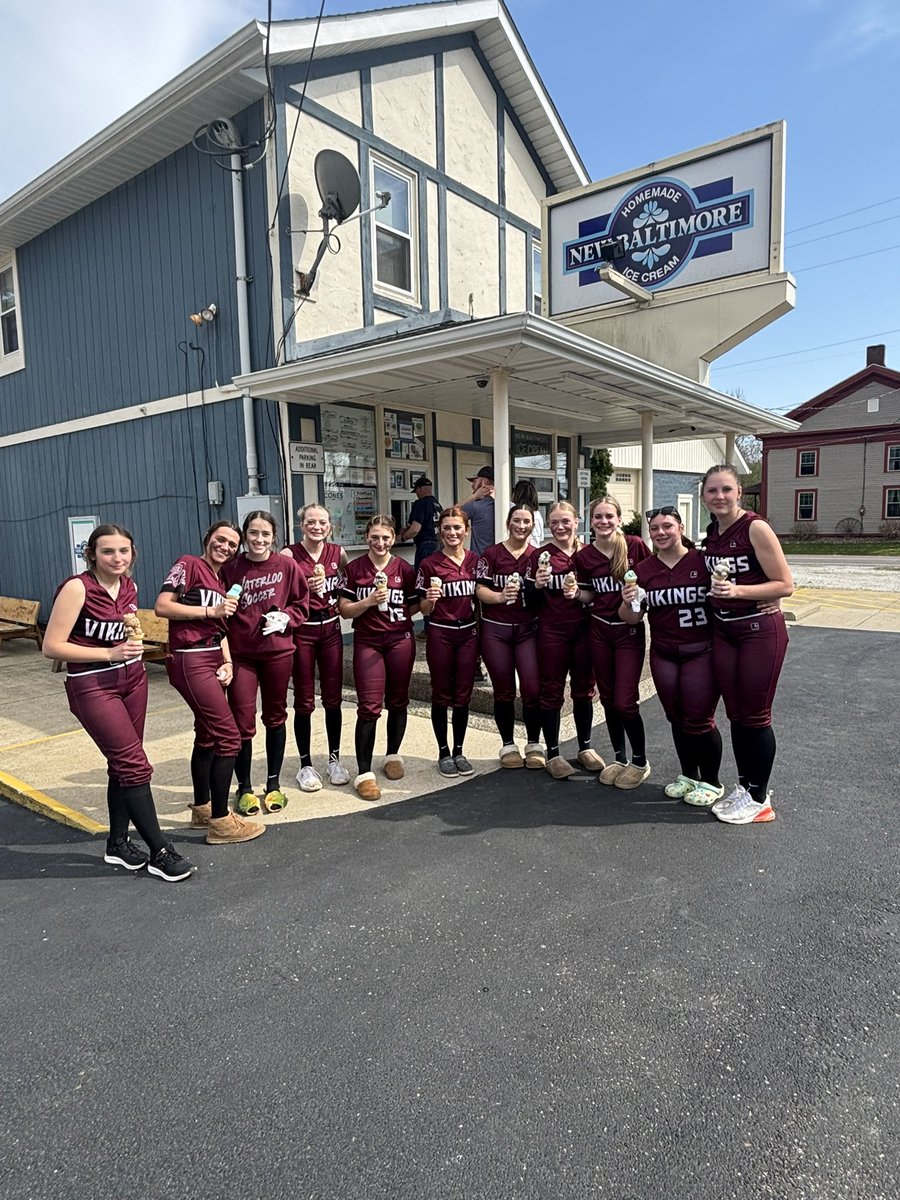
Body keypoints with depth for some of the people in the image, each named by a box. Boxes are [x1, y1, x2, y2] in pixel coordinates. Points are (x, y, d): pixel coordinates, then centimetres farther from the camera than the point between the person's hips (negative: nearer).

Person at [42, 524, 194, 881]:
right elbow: (52, 647, -19)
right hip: (92, 687, -7)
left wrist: (133, 630, 2)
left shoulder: (129, 586, 3)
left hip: (132, 678, 7)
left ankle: (118, 842, 28)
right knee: (135, 764, -8)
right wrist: (110, 654, -21)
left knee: (123, 762, 13)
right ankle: (160, 852, 1)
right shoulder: (77, 588, -17)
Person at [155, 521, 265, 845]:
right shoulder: (189, 564, -6)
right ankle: (220, 822, -1)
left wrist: (227, 662, 2)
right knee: (228, 736, -10)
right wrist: (210, 611, -16)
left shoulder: (221, 582, 17)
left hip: (213, 660, 9)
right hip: (191, 661, -9)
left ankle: (202, 809, 30)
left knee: (208, 734, 16)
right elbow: (162, 606, -14)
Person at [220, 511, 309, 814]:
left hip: (278, 651, 1)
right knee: (242, 722, 0)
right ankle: (245, 788, 19)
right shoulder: (230, 569, -4)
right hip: (240, 654, -1)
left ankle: (273, 783, 29)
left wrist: (286, 617, -13)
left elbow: (302, 603, 4)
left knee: (275, 717, 14)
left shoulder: (287, 567, -2)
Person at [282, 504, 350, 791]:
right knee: (304, 702, 4)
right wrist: (306, 588, -23)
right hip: (301, 631, -3)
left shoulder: (338, 553, 3)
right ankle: (306, 765, 17)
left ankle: (334, 759, 24)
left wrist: (339, 600, 1)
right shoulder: (289, 555, -8)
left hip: (331, 629, 3)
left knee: (333, 698, 9)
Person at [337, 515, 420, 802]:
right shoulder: (354, 569, 1)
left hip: (400, 640, 2)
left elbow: (415, 605, 10)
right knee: (369, 707, -6)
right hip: (367, 643, -2)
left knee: (398, 702, 12)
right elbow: (344, 610, -2)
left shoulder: (404, 569, 4)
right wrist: (370, 601, -17)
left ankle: (393, 755, 32)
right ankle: (364, 773, -1)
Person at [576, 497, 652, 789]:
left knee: (625, 702, -6)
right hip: (599, 630, 4)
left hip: (630, 630, -3)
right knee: (608, 699, 11)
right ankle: (619, 758, 28)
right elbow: (589, 597, 9)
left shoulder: (635, 545, -9)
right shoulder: (584, 556, 0)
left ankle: (640, 761, 16)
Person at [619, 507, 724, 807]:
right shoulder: (643, 570, 2)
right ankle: (689, 775, 32)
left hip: (702, 652, -3)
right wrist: (628, 603, -18)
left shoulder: (703, 561, -8)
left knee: (699, 720, 0)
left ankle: (711, 782, 21)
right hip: (663, 655, 4)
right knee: (676, 717, 13)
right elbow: (632, 618, 3)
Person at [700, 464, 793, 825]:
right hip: (723, 631, 6)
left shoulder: (755, 528, -14)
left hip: (760, 630, -6)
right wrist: (713, 589, 2)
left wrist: (737, 591, -26)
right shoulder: (711, 533, 7)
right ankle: (744, 786, 28)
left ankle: (759, 800, 17)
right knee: (735, 713, 12)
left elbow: (785, 585, -16)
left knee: (755, 716, 2)